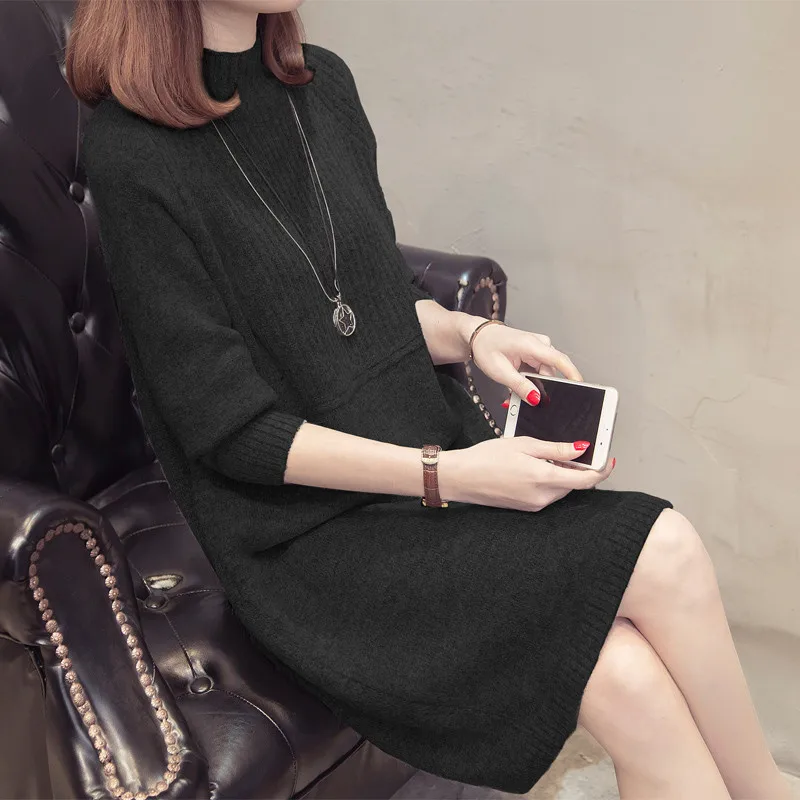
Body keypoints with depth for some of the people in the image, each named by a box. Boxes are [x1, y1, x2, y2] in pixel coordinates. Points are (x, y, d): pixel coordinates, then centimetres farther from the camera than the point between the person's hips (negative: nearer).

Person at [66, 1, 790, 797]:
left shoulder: (322, 83, 6)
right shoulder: (133, 154, -14)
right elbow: (230, 429, -15)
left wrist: (467, 333, -5)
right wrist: (446, 477, -20)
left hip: (427, 431, 6)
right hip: (307, 528, -6)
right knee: (664, 556, -18)